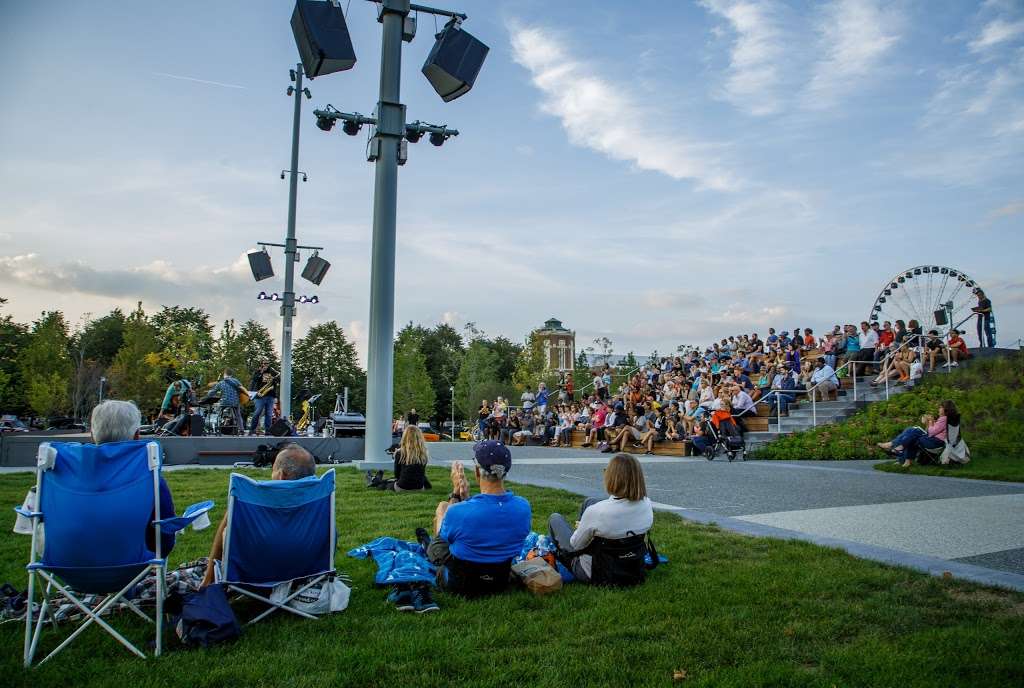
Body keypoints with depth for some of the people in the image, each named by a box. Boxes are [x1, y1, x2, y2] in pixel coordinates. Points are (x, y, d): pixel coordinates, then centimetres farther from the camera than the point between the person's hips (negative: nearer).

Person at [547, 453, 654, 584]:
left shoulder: (596, 512, -33)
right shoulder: (647, 505, -18)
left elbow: (576, 544, -15)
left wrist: (581, 528, 9)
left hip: (593, 574, -5)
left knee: (555, 518, 19)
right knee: (590, 502, 19)